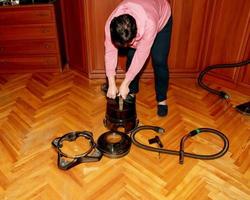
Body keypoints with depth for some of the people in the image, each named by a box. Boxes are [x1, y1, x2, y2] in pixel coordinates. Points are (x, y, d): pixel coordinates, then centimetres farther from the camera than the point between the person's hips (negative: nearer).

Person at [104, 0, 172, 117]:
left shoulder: (149, 24, -46)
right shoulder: (110, 24, -35)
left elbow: (141, 54, -39)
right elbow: (110, 52, -27)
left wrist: (124, 84, -34)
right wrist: (111, 84, -29)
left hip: (162, 18, -3)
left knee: (159, 61, -10)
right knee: (131, 56, -4)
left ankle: (162, 99, 7)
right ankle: (132, 91, 19)